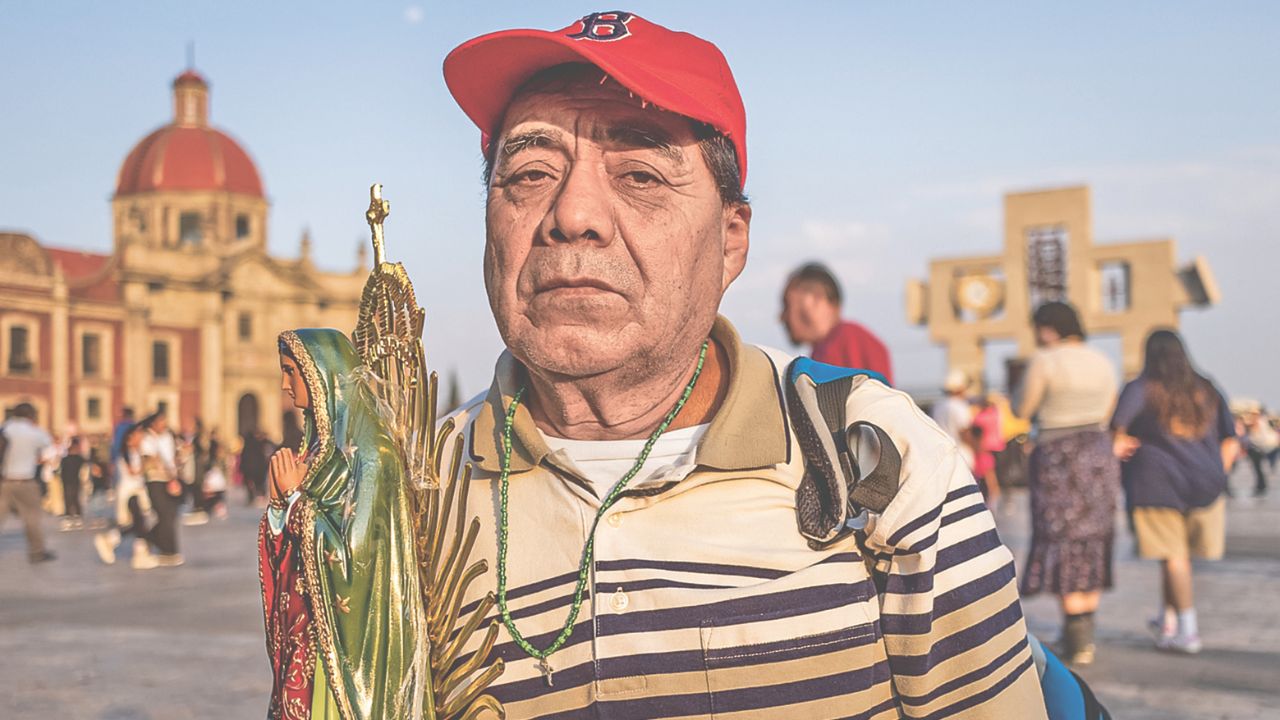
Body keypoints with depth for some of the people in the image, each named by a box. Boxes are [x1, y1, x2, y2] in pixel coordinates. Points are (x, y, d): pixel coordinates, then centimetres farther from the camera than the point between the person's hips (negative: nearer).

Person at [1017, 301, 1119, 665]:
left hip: (1057, 458, -6)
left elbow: (1024, 413, -4)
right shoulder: (1103, 364, 9)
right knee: (1090, 547, 13)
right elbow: (1104, 417, 14)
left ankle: (1078, 642, -2)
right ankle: (1082, 635, 19)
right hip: (1099, 454, 6)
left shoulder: (1044, 362, -10)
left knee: (1063, 548, -1)